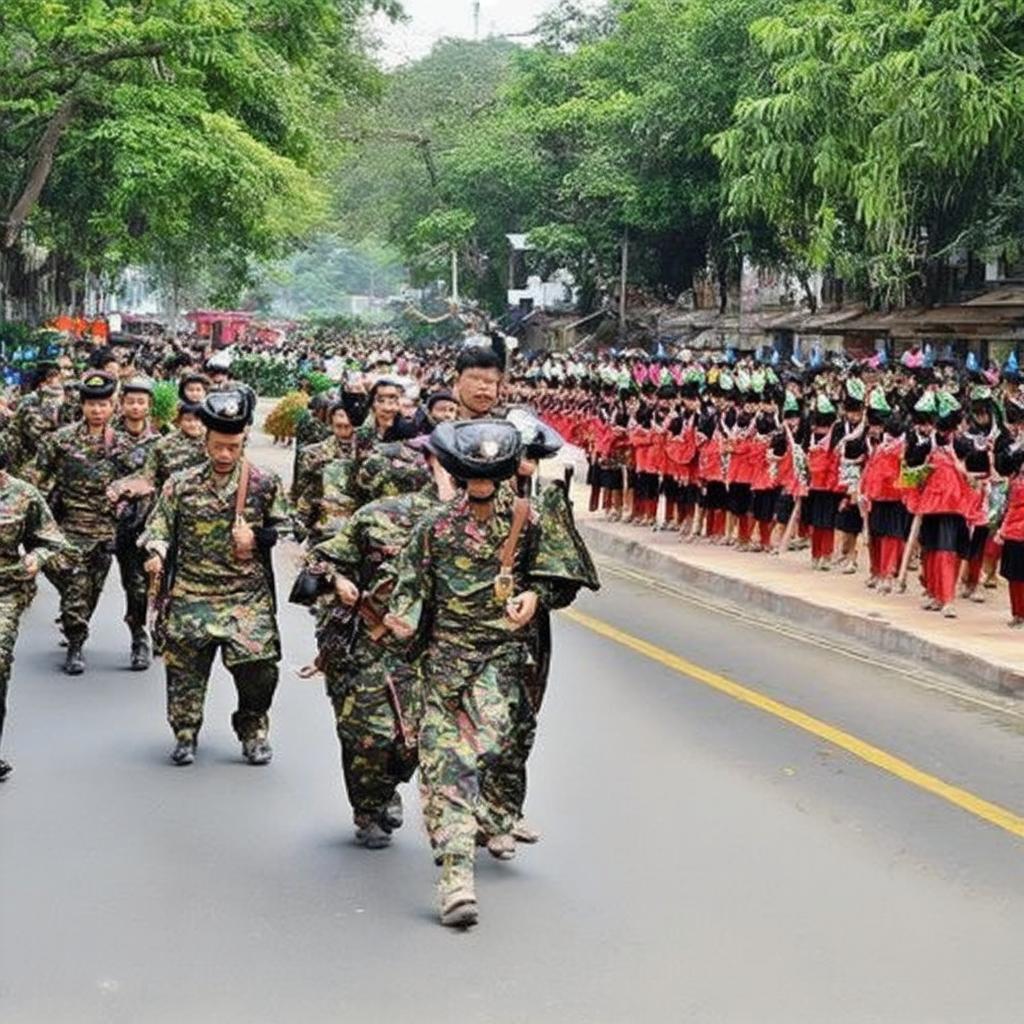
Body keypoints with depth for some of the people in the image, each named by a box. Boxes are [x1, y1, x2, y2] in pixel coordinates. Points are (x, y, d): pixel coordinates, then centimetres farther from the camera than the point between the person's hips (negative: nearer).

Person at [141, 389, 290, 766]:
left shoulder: (265, 485, 3)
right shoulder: (181, 486, 4)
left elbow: (285, 530, 12)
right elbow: (158, 527, 8)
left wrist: (257, 539, -6)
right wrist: (156, 555, -12)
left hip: (248, 596, 0)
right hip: (191, 593, 1)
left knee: (258, 666, -7)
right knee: (184, 665, 1)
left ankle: (253, 731, 16)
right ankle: (185, 734, 20)